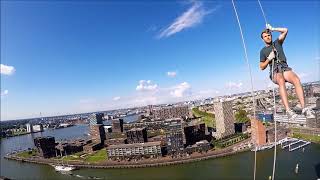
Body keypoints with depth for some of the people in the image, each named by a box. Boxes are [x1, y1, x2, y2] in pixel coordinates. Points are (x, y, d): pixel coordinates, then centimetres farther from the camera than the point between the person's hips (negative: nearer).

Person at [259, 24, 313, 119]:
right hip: (275, 72, -2)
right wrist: (269, 59, -2)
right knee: (281, 81, -38)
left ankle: (304, 108, -36)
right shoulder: (263, 51, 16)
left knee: (296, 79, -32)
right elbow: (262, 67, 13)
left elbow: (285, 30, 9)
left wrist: (272, 29, 17)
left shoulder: (277, 43, 22)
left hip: (285, 68, 2)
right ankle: (288, 110, -48)